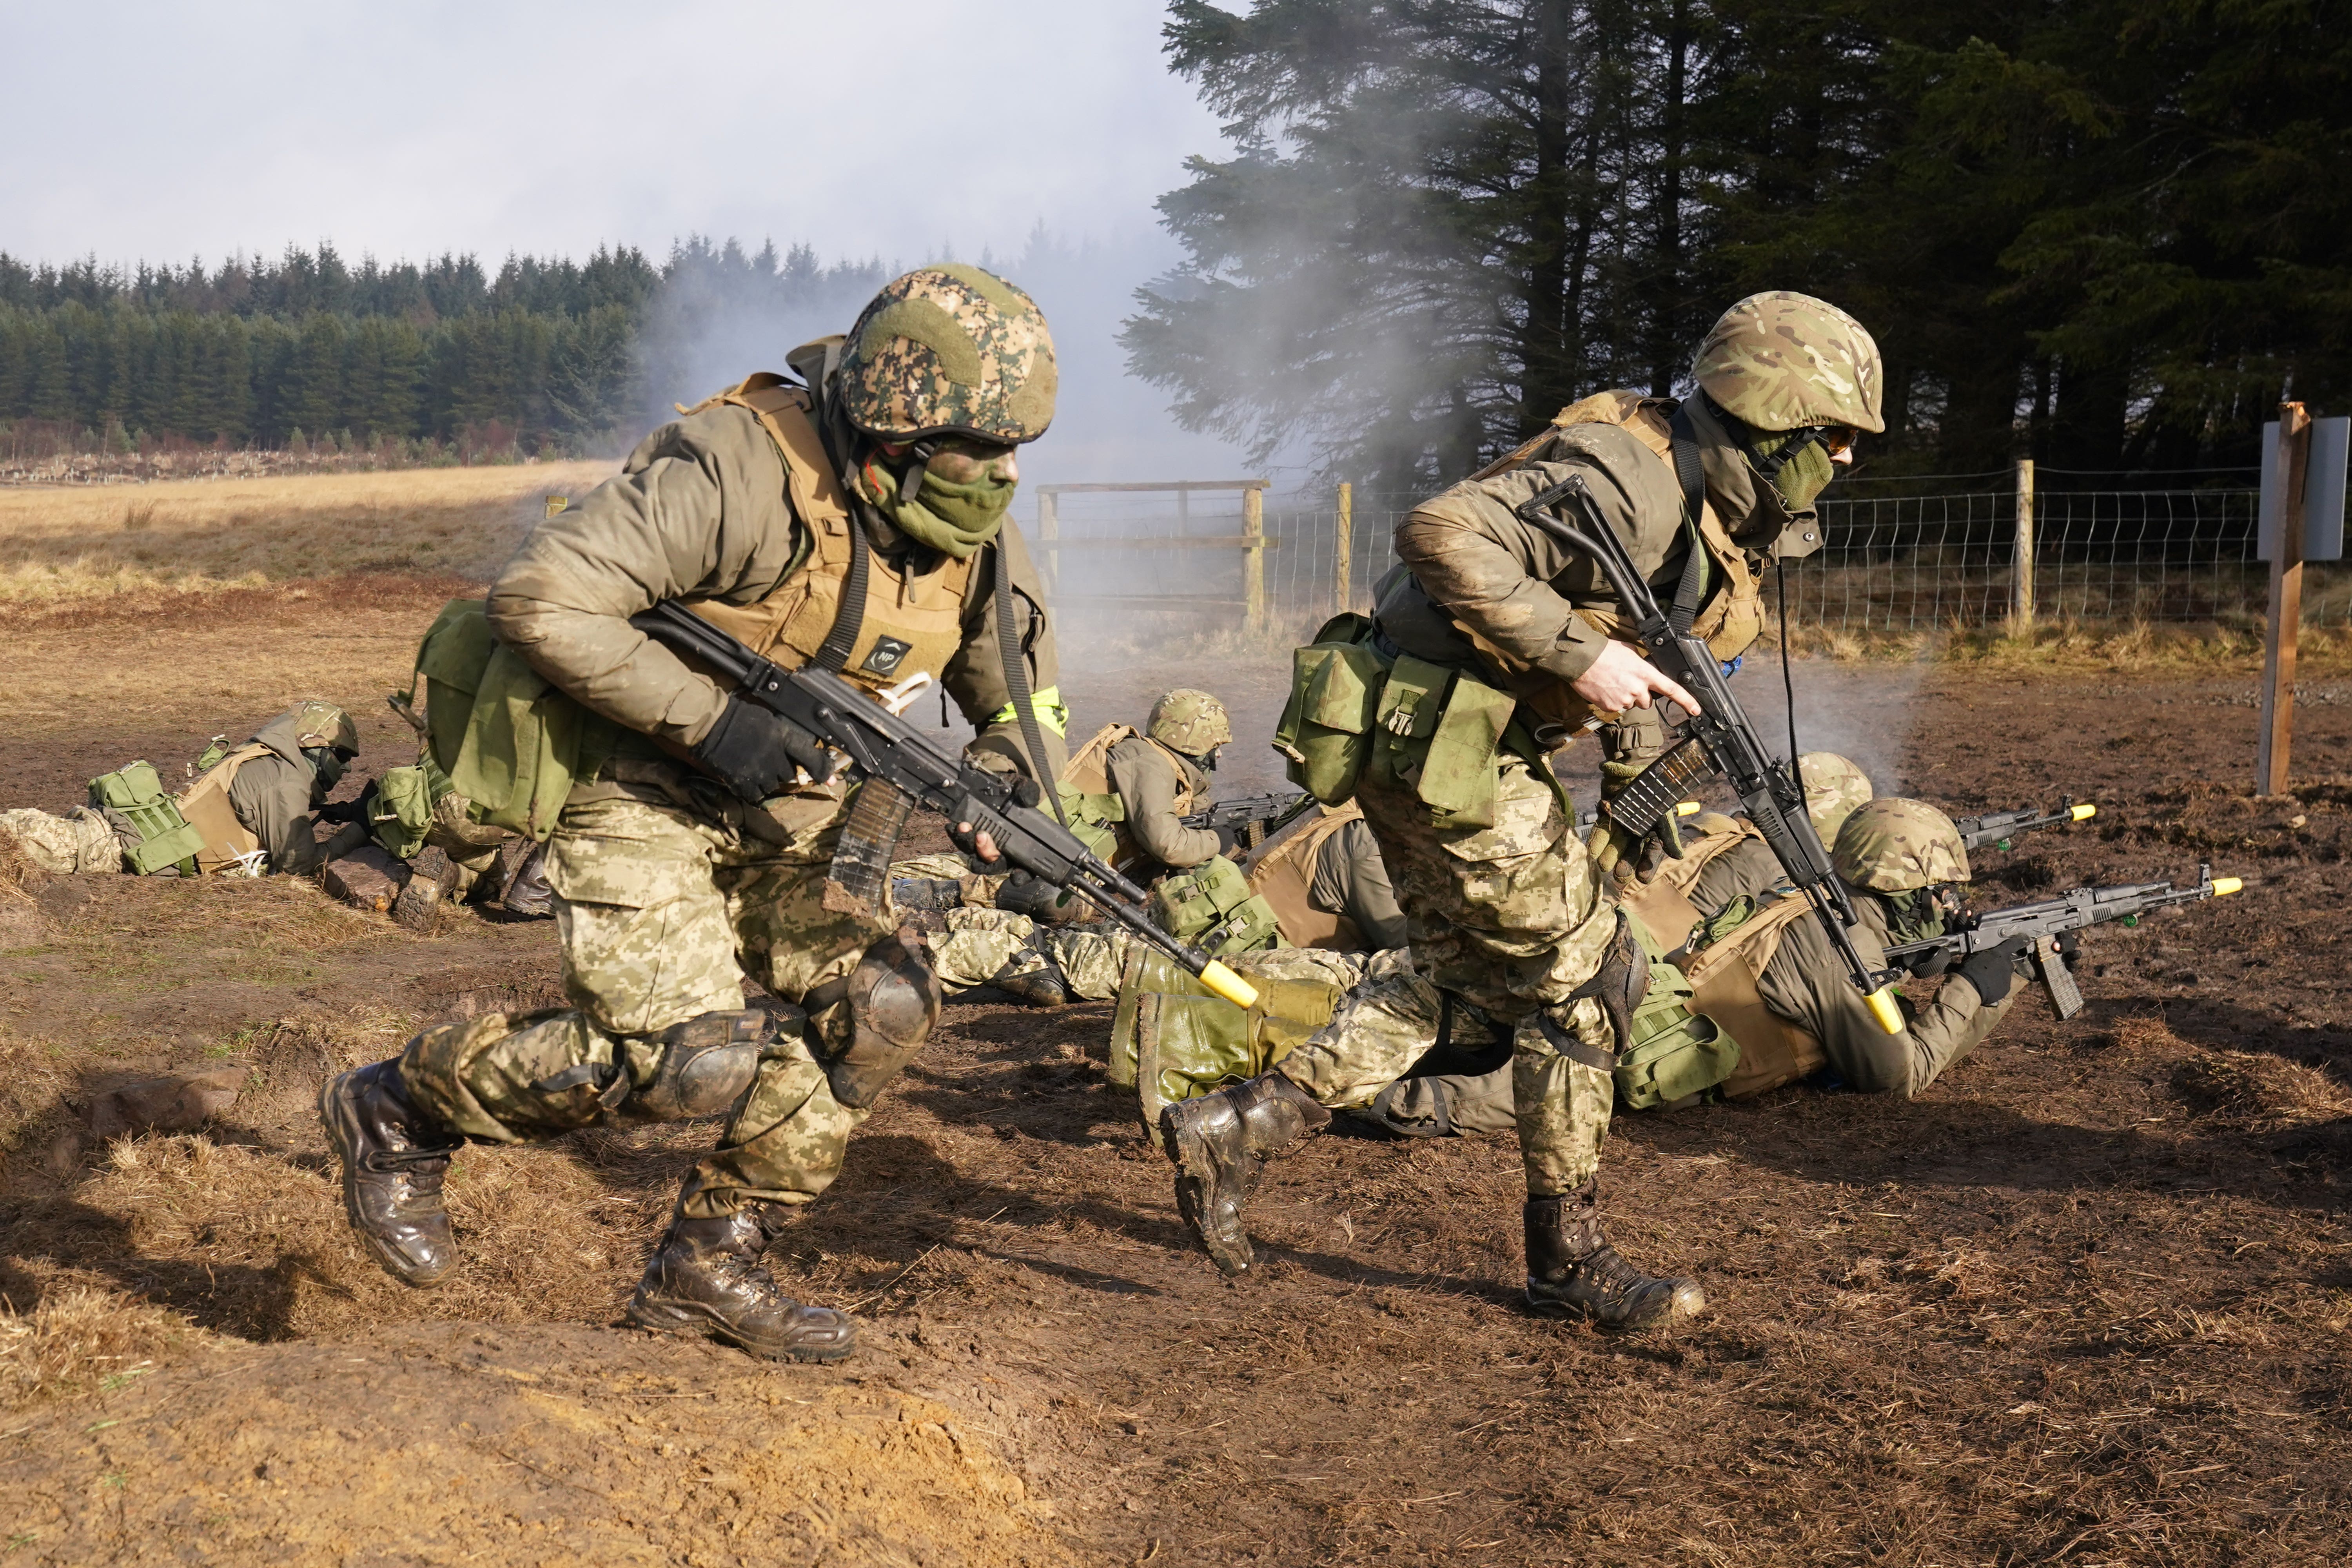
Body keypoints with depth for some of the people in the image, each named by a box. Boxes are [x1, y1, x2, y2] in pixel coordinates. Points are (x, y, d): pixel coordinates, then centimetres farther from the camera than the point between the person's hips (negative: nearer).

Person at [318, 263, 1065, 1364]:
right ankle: (400, 1110, 5)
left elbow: (1025, 700, 13)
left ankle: (709, 1267, 7)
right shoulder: (748, 473, -26)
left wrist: (1003, 781, -11)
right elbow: (541, 597, -29)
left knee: (882, 996, -9)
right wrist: (709, 722, -29)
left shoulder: (974, 532, -2)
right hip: (634, 790, -8)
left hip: (772, 817, 8)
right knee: (692, 1056, -20)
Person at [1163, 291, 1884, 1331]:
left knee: (1468, 984, 18)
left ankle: (1238, 1127, 20)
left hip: (1448, 746, 11)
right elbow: (1441, 533, -32)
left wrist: (1643, 788, 11)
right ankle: (1570, 1259, 12)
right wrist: (1576, 652, -30)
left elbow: (1641, 644, 24)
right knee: (1578, 983, -1)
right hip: (1442, 747, -11)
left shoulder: (1708, 512, 11)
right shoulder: (1631, 485, -22)